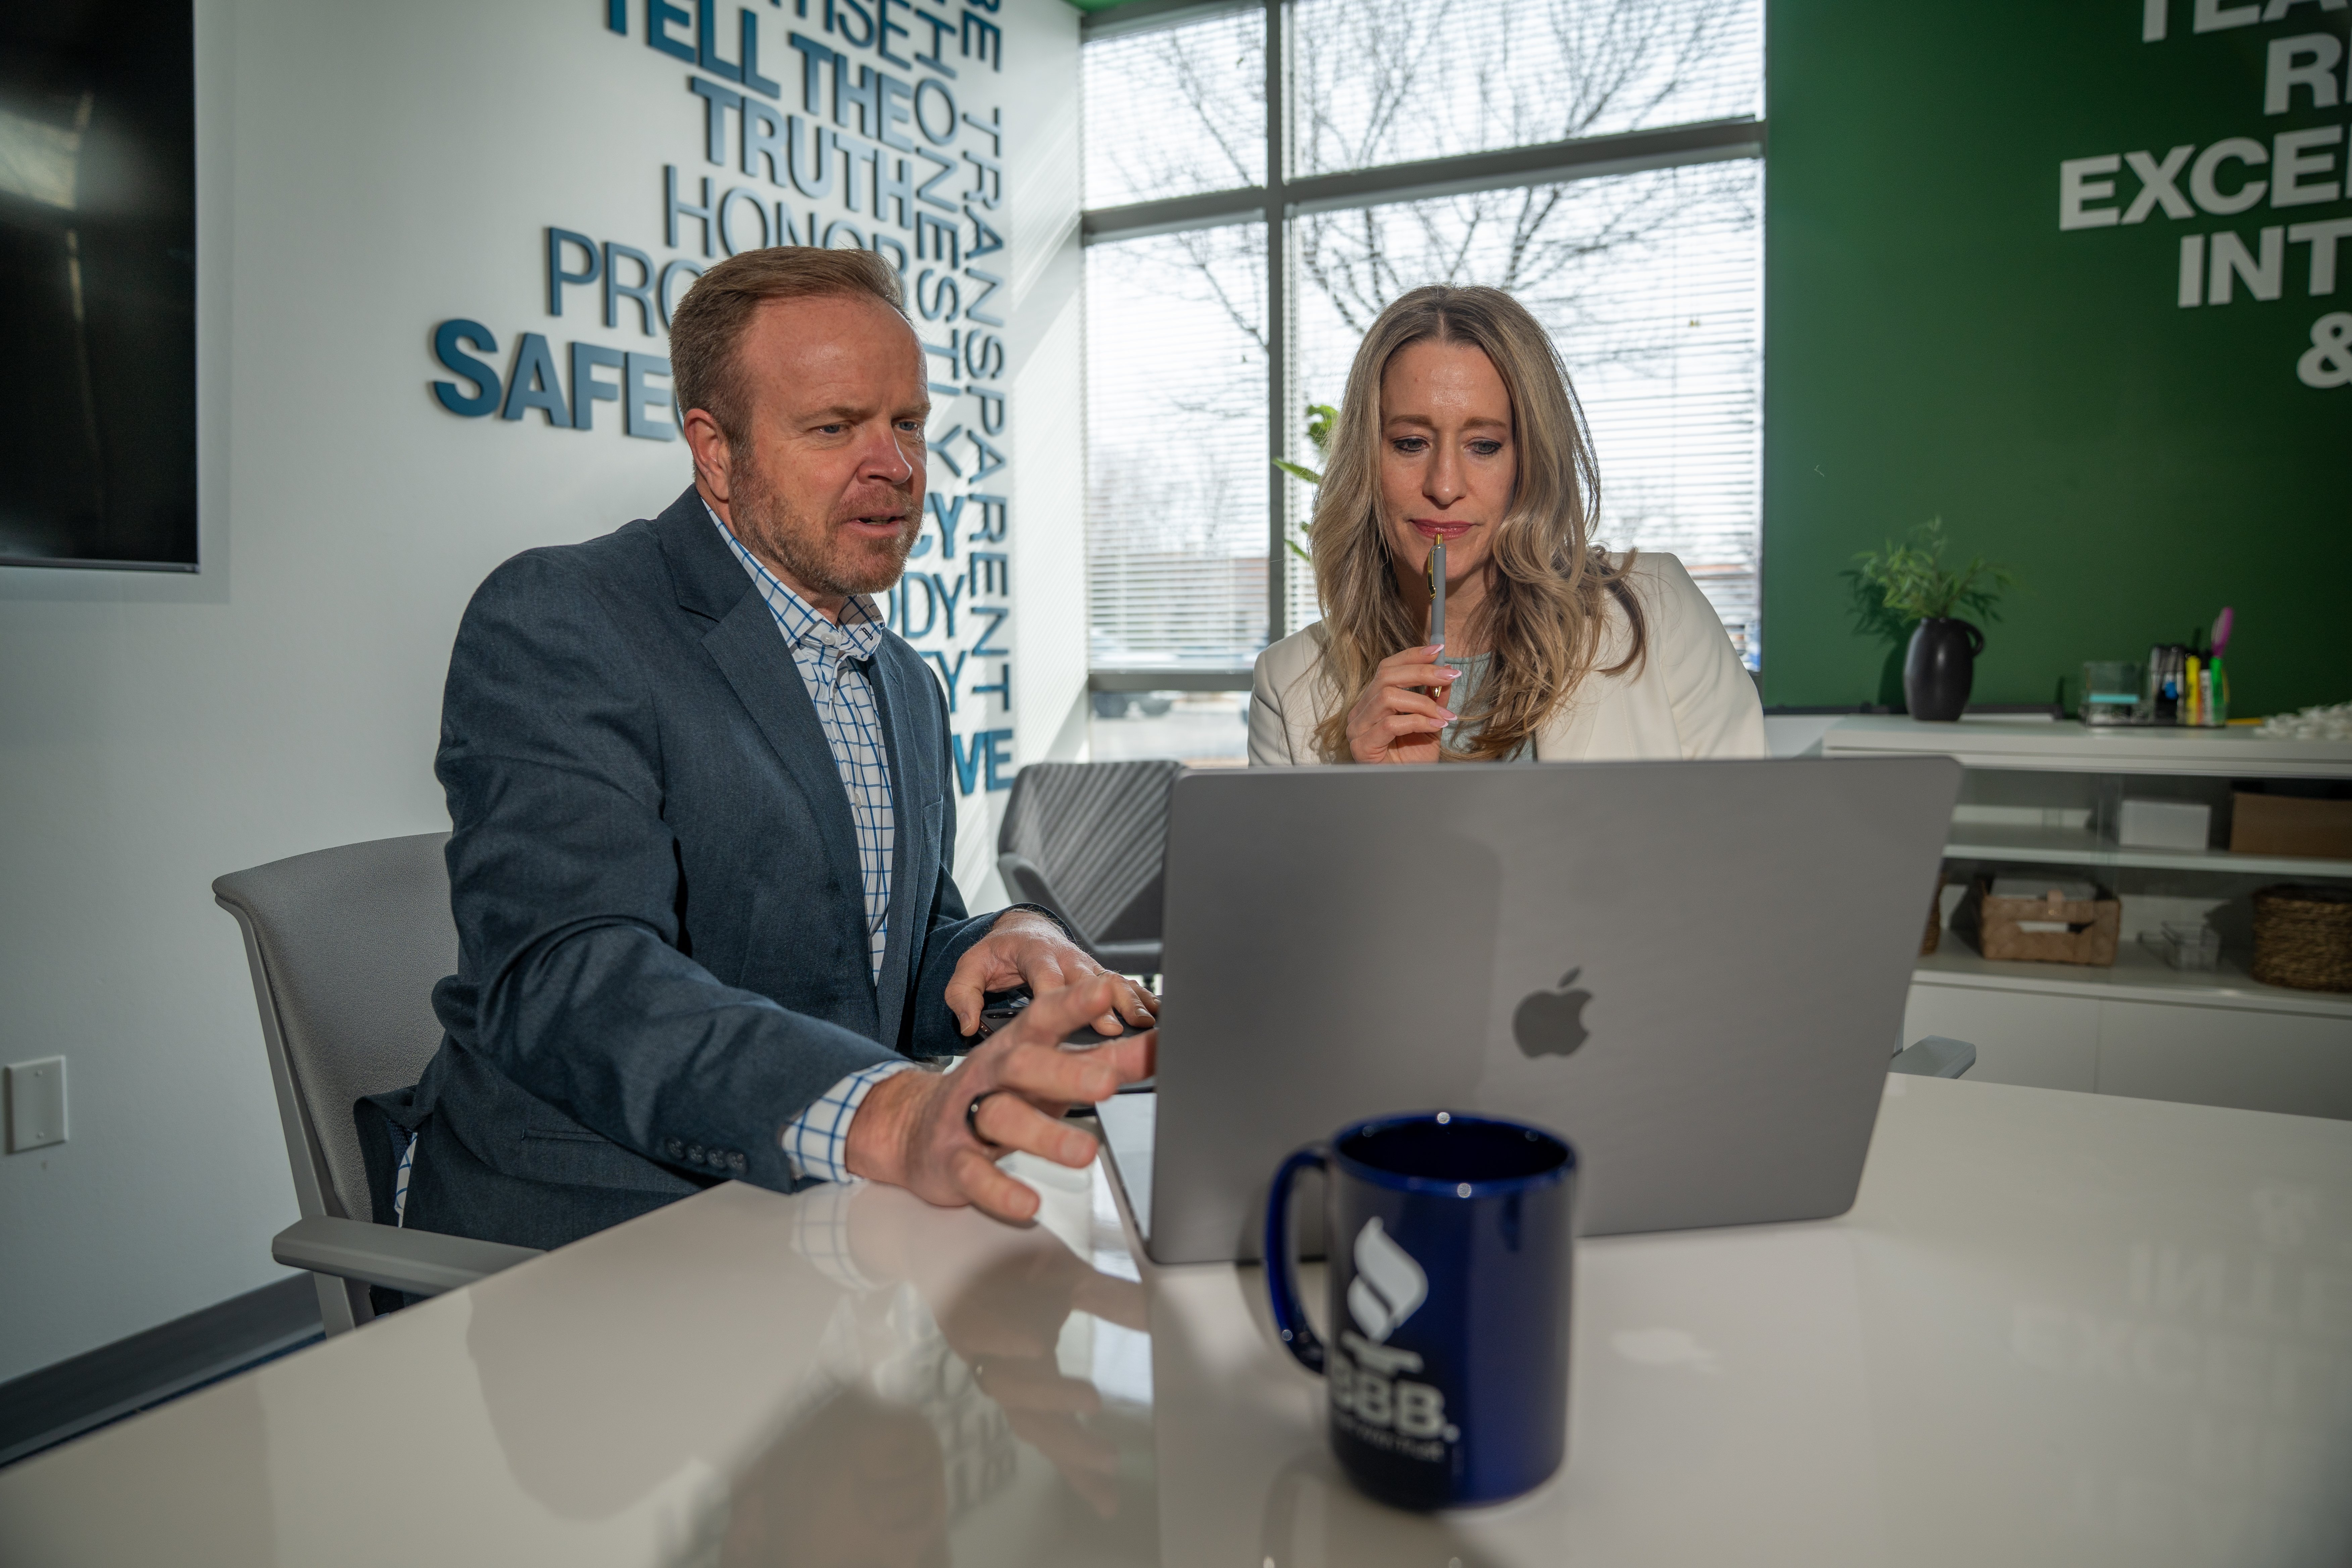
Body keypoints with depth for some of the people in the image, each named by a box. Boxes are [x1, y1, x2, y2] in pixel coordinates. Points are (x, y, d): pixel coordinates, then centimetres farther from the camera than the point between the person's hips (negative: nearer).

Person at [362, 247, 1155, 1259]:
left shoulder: (909, 687, 15)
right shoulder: (554, 623, -11)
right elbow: (566, 978, -27)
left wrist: (1011, 943, -6)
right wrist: (886, 1117, -43)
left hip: (818, 1228, 7)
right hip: (578, 1239, -6)